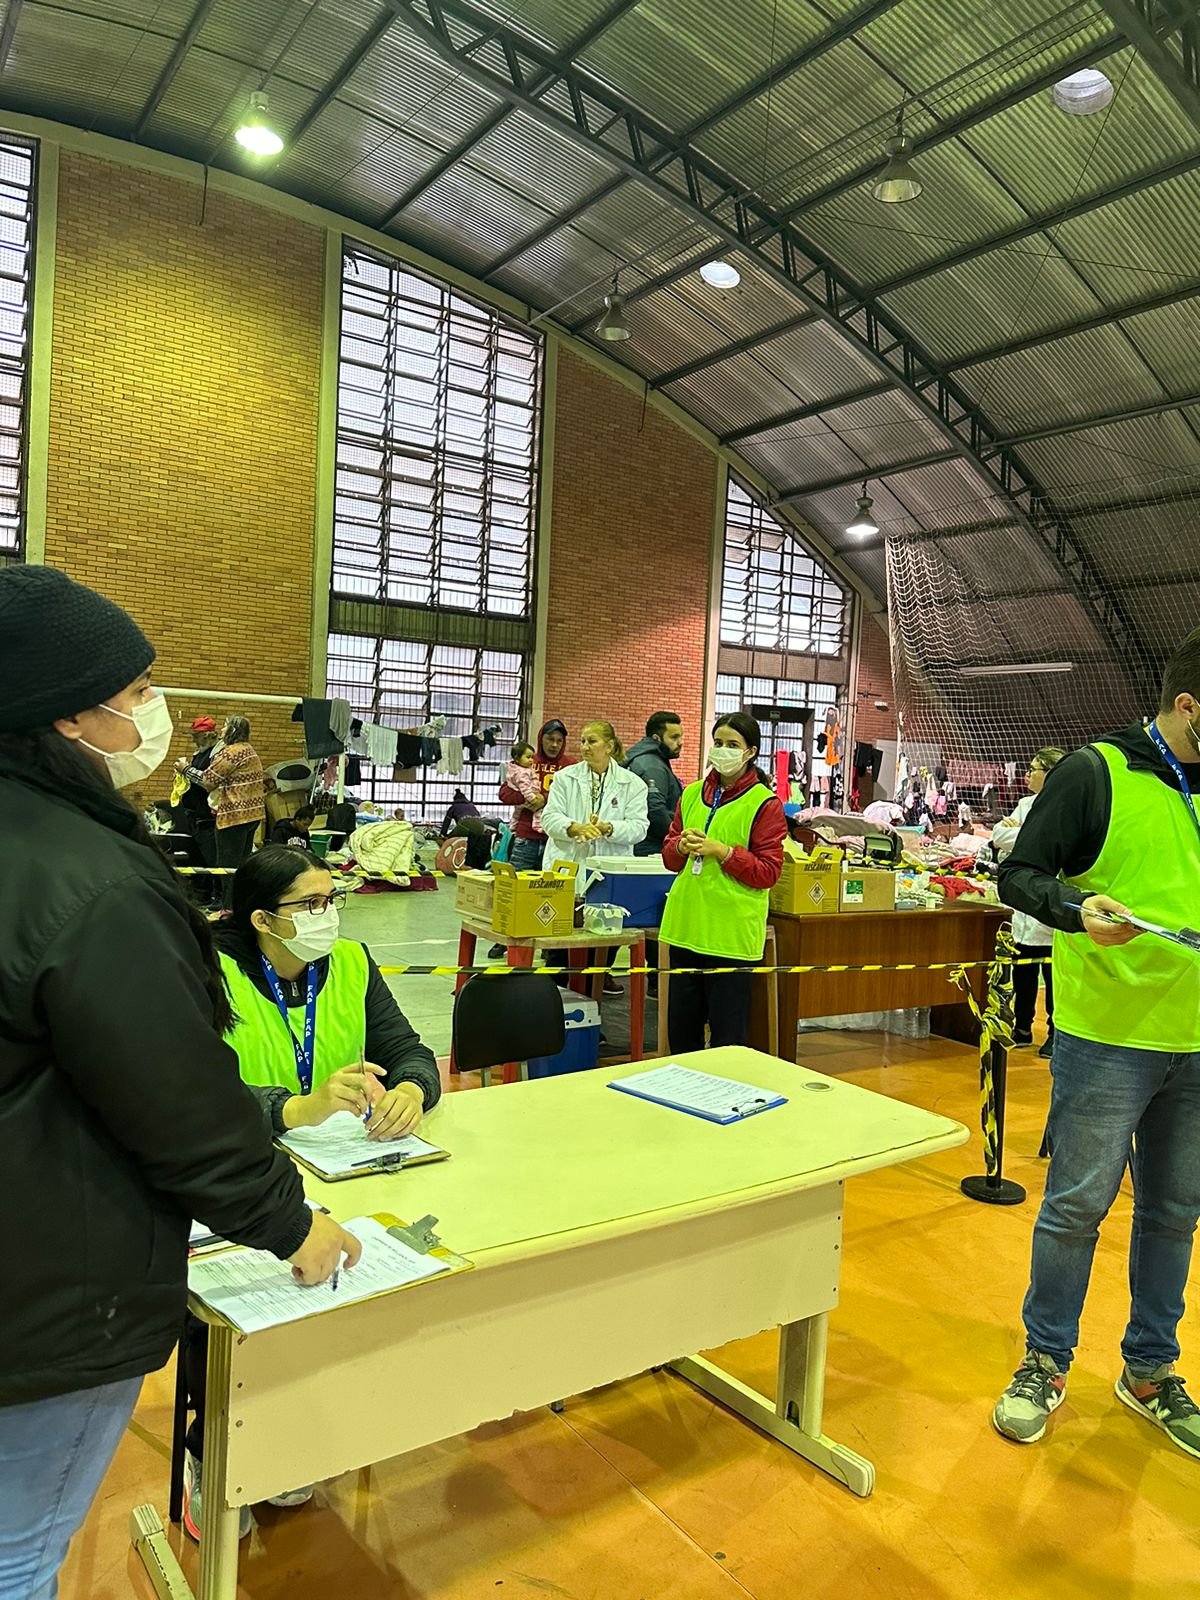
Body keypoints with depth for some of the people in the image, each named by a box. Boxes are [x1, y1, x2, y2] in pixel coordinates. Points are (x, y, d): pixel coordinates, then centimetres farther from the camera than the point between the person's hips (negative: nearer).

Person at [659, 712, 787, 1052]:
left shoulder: (765, 804, -6)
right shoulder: (692, 794, 10)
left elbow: (768, 872, -9)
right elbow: (669, 855, 15)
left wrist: (722, 851, -17)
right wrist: (682, 846, -7)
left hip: (731, 934, -5)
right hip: (686, 927, 6)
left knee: (727, 1035, 5)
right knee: (681, 1027, 16)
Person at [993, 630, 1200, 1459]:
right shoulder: (1096, 772, -8)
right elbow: (1020, 873, -8)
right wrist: (1076, 909, -26)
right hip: (1108, 1033, -6)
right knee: (1077, 1205, 5)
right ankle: (1045, 1364, 24)